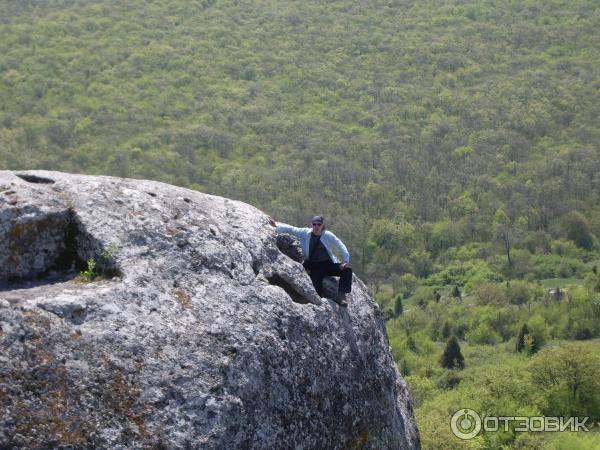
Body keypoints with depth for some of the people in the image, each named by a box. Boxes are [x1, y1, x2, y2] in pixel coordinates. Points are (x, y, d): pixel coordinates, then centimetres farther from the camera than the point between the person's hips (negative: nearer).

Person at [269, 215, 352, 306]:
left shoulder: (328, 235, -3)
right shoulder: (305, 233, -1)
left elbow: (340, 246, 0)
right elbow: (291, 229, 1)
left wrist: (345, 260, -11)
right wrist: (276, 225, -7)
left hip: (328, 264, 1)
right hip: (314, 267, -1)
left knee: (347, 269, -22)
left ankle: (340, 296, -26)